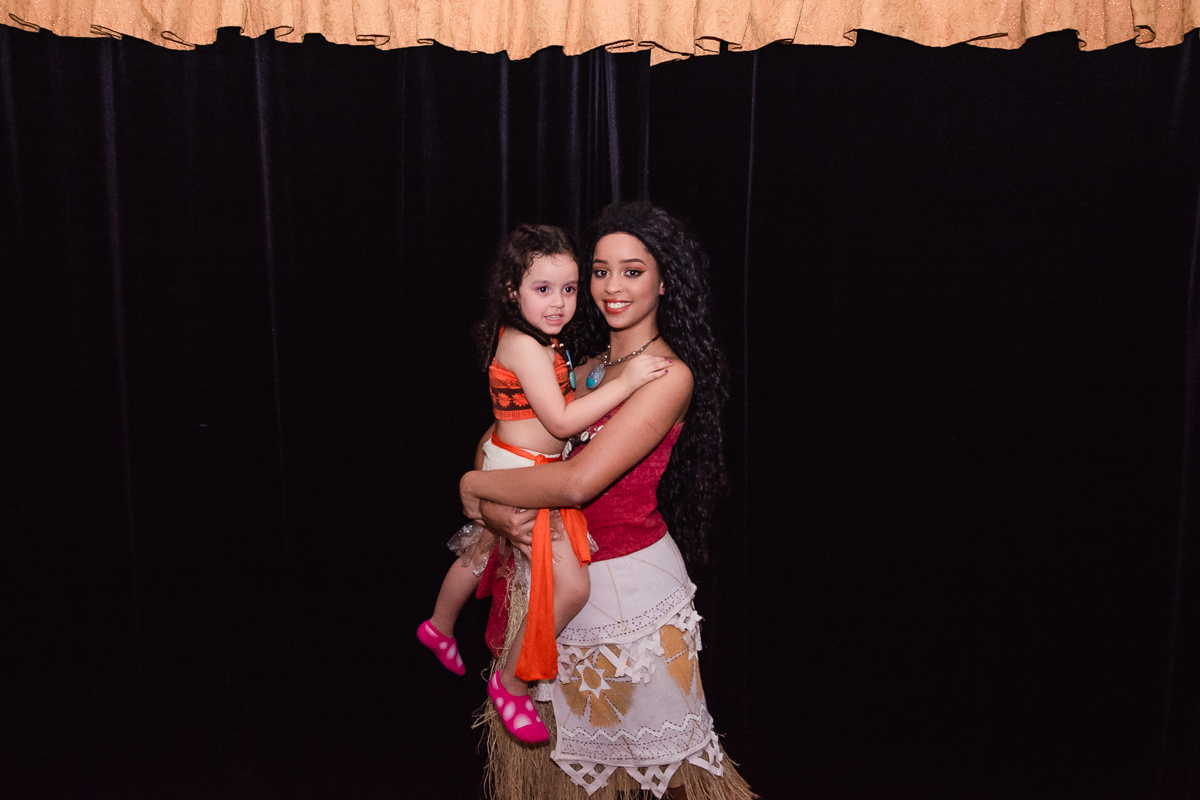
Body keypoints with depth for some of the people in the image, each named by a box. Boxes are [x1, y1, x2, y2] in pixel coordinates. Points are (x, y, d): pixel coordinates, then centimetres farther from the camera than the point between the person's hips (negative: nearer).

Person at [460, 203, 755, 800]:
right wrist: (502, 515, -17)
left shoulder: (670, 375, -15)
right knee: (538, 750, 17)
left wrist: (473, 486, -11)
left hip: (628, 588, -6)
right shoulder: (585, 368, 8)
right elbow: (517, 452, 5)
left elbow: (577, 481, -24)